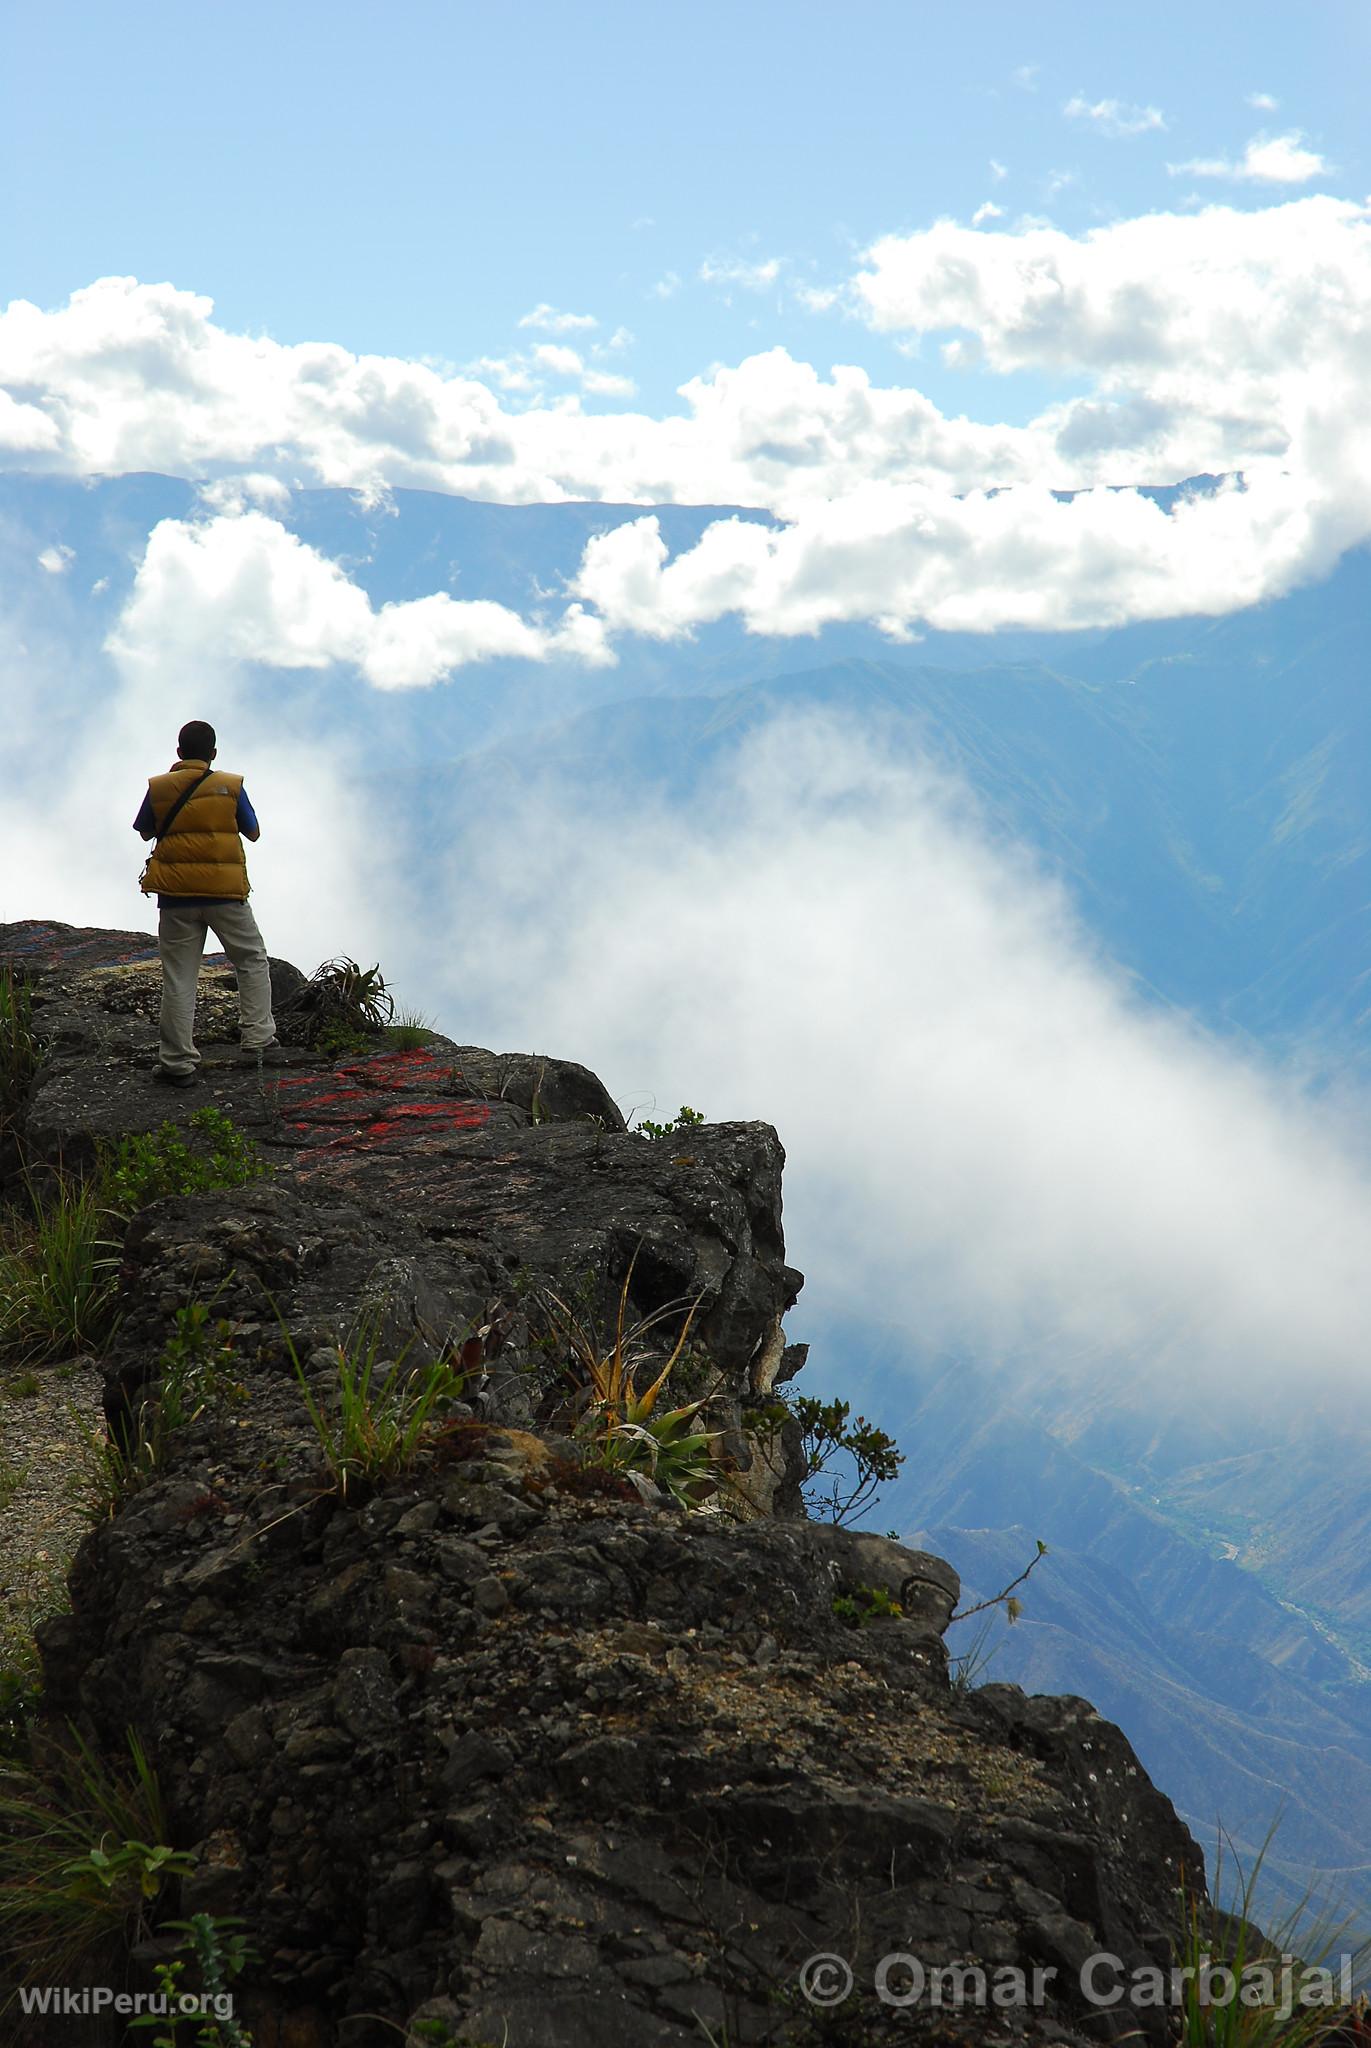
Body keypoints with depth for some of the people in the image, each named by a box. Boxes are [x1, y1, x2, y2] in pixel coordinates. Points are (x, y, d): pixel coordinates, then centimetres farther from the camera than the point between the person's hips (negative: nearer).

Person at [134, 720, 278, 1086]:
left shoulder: (158, 789, 0)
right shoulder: (230, 787, -3)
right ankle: (257, 1038, 12)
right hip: (225, 892, -1)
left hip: (176, 896, 1)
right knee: (253, 962, 17)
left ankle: (178, 1062, 2)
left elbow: (145, 832, 15)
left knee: (178, 977, 3)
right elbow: (253, 832, 9)